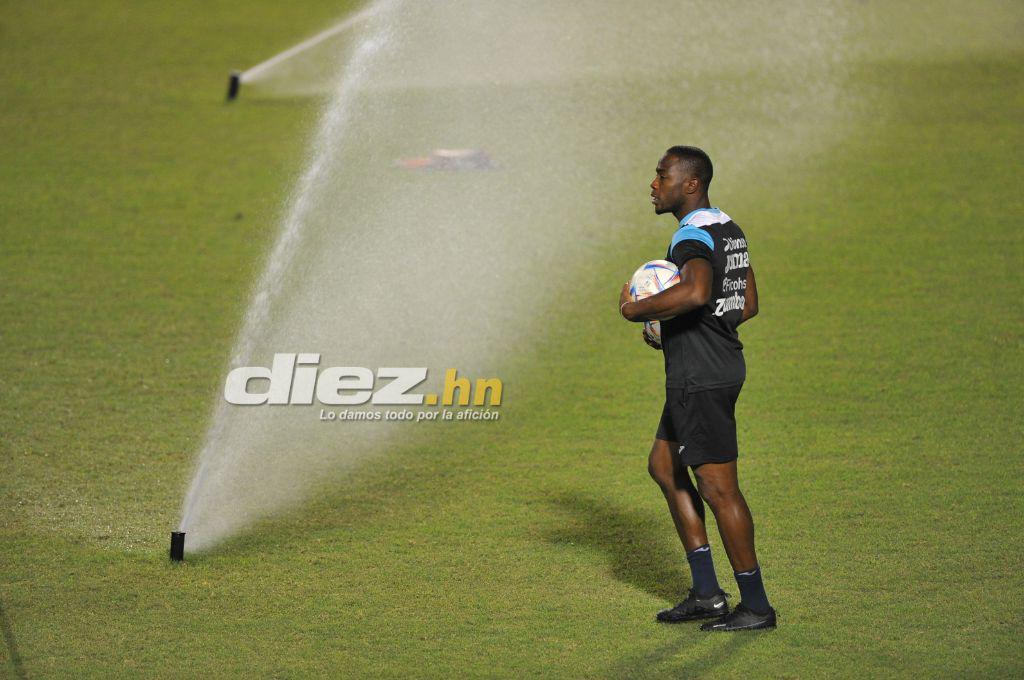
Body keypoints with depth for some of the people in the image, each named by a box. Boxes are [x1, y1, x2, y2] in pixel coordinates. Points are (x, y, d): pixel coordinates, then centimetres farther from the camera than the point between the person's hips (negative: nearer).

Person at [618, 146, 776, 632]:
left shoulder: (694, 236, -18)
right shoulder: (729, 230, 14)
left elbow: (696, 292, -38)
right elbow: (747, 304, 21)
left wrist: (635, 310, -23)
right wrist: (672, 330, 19)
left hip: (700, 379, -11)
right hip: (722, 365, 11)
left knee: (717, 487, -4)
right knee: (664, 467, 18)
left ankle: (755, 606, 3)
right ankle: (706, 593, 18)